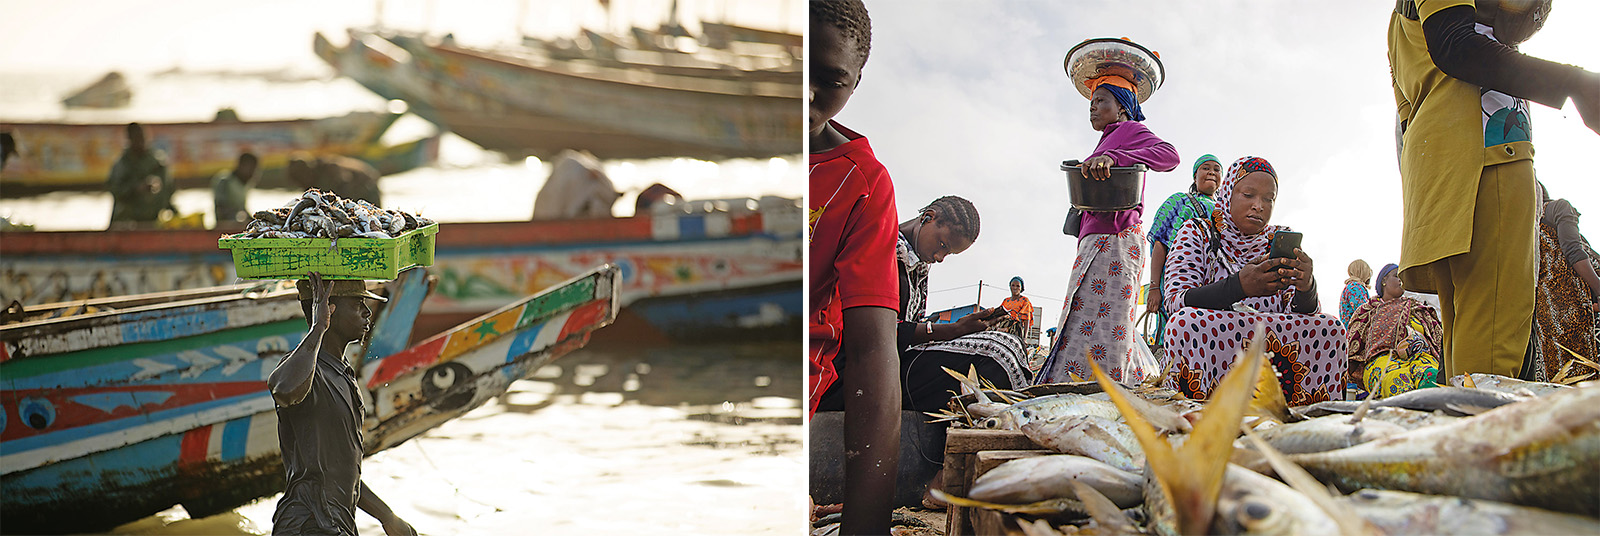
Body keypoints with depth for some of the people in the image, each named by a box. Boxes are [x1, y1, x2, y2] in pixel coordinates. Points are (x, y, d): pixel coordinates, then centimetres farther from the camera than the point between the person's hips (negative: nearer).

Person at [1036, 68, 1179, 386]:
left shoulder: (1129, 130, 3)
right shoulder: (1110, 140, 29)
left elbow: (1169, 155, -19)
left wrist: (1112, 157, -30)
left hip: (1112, 240, -10)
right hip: (1099, 244, 10)